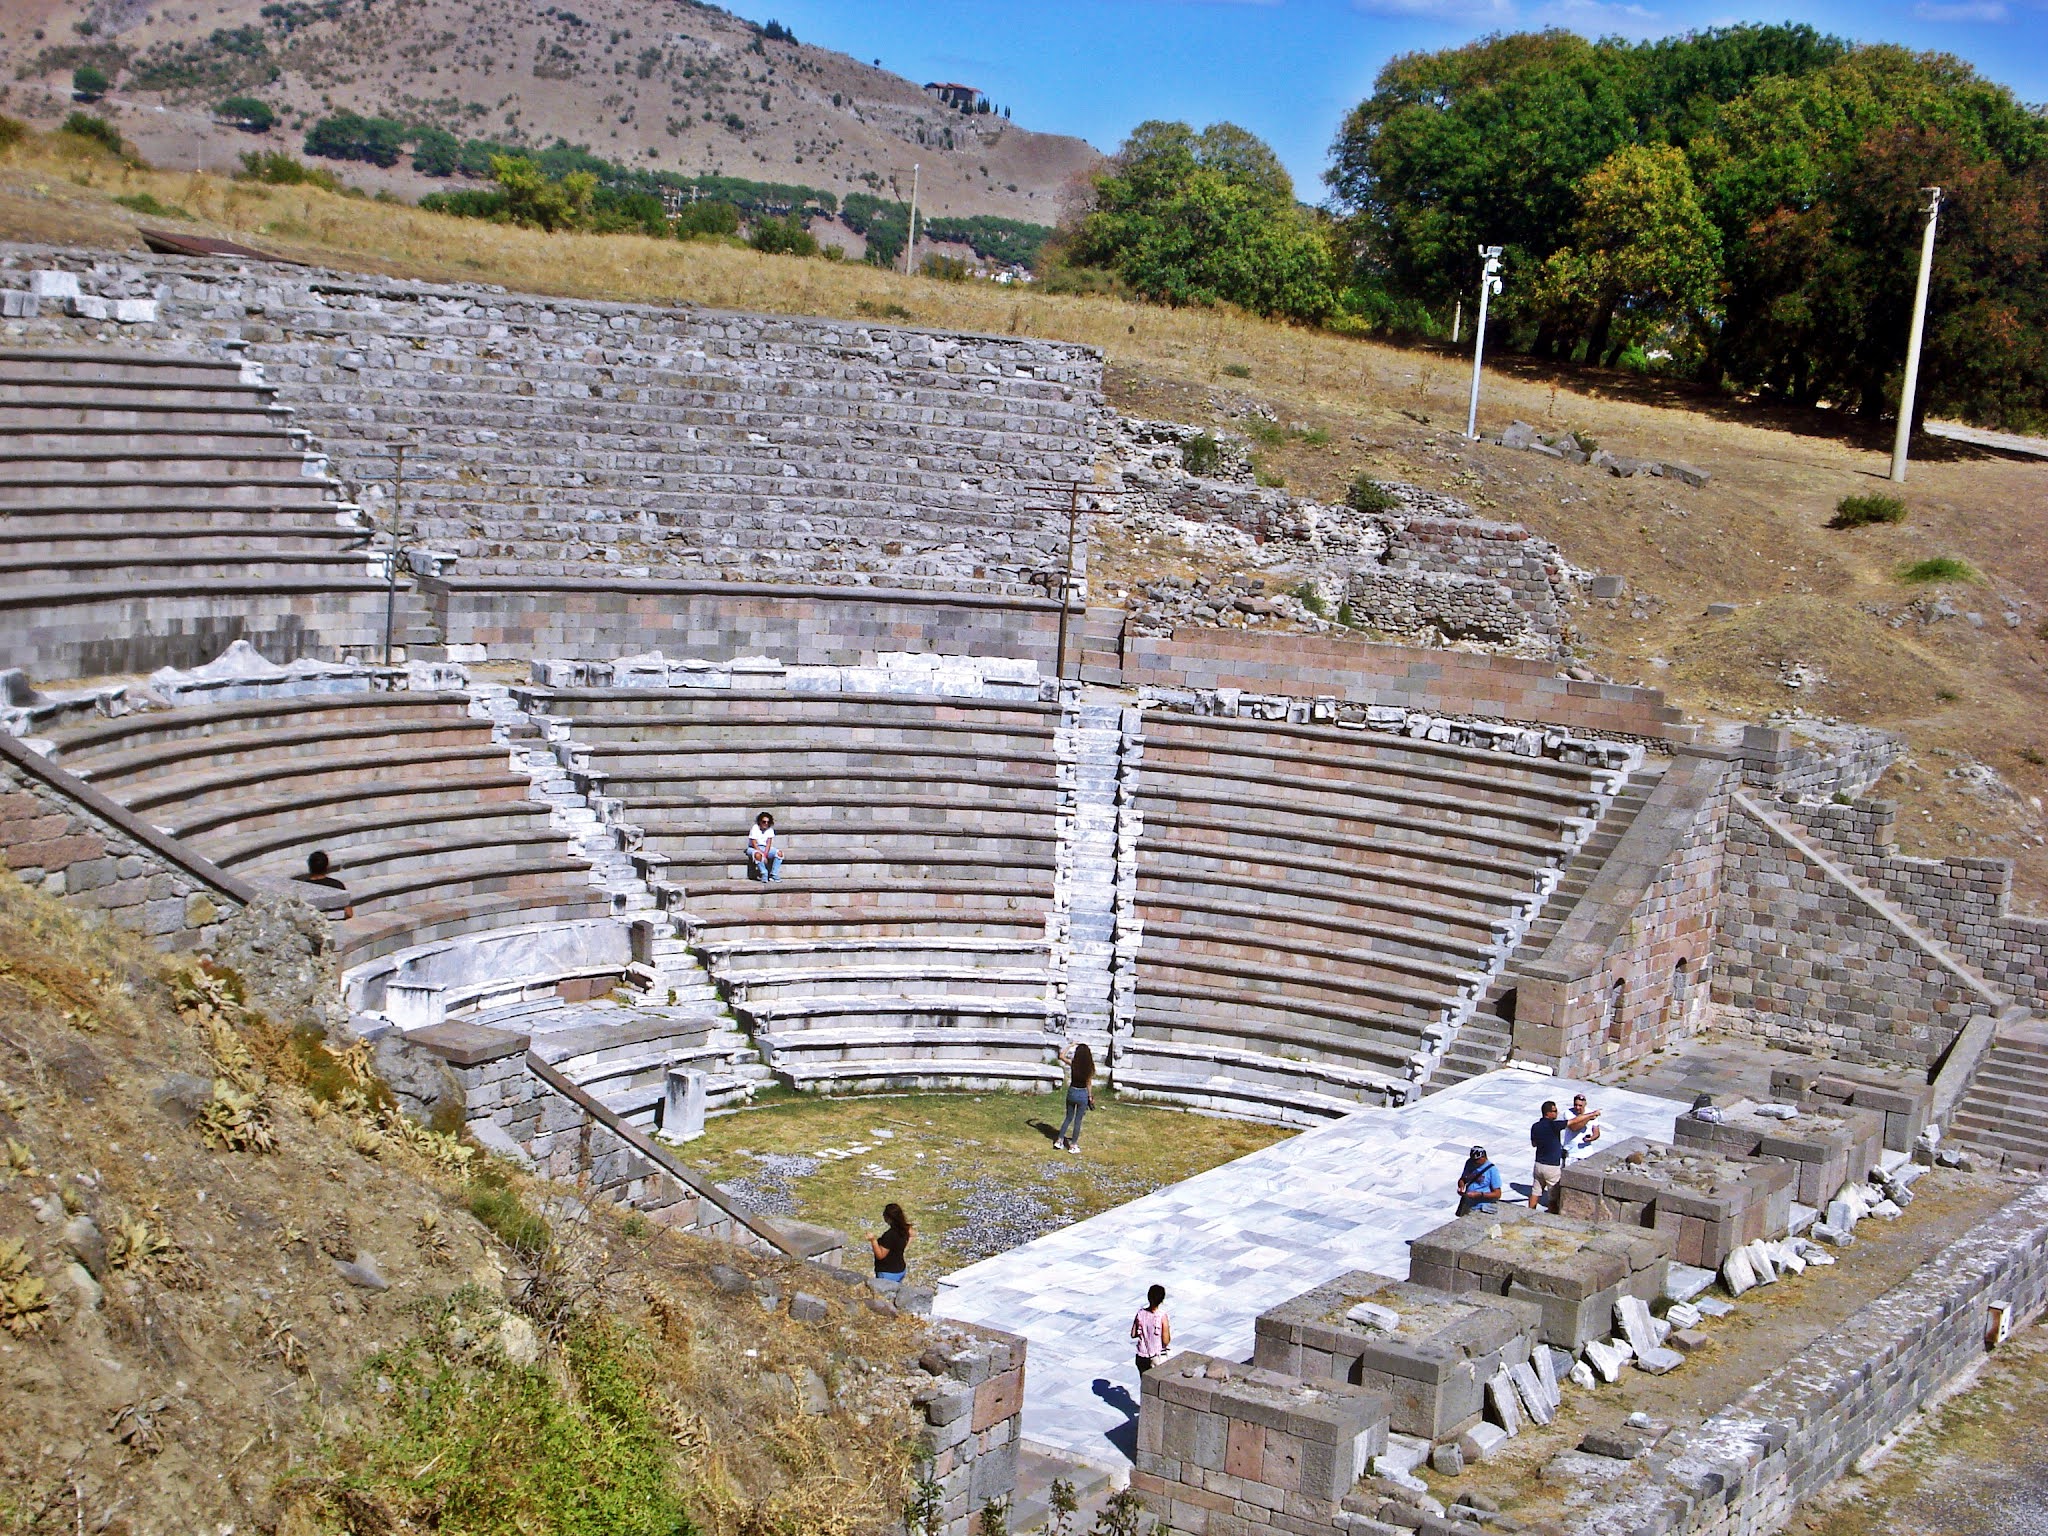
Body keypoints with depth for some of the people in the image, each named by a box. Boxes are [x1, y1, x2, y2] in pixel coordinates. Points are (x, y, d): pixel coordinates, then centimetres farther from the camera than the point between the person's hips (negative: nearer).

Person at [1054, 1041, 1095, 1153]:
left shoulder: (1073, 1064, -11)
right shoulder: (1089, 1067, -13)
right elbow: (1088, 1083, -7)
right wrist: (1090, 1097, 4)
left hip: (1071, 1092, 2)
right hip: (1082, 1094, -2)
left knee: (1069, 1118, 19)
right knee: (1078, 1120, 8)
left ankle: (1059, 1140, 18)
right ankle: (1073, 1145, 13)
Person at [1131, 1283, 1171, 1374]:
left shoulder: (1141, 1313, -9)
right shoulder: (1162, 1316, -20)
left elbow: (1133, 1335, 0)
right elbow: (1166, 1341, -17)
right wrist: (1168, 1329, 0)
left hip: (1142, 1356, 4)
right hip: (1158, 1358, -3)